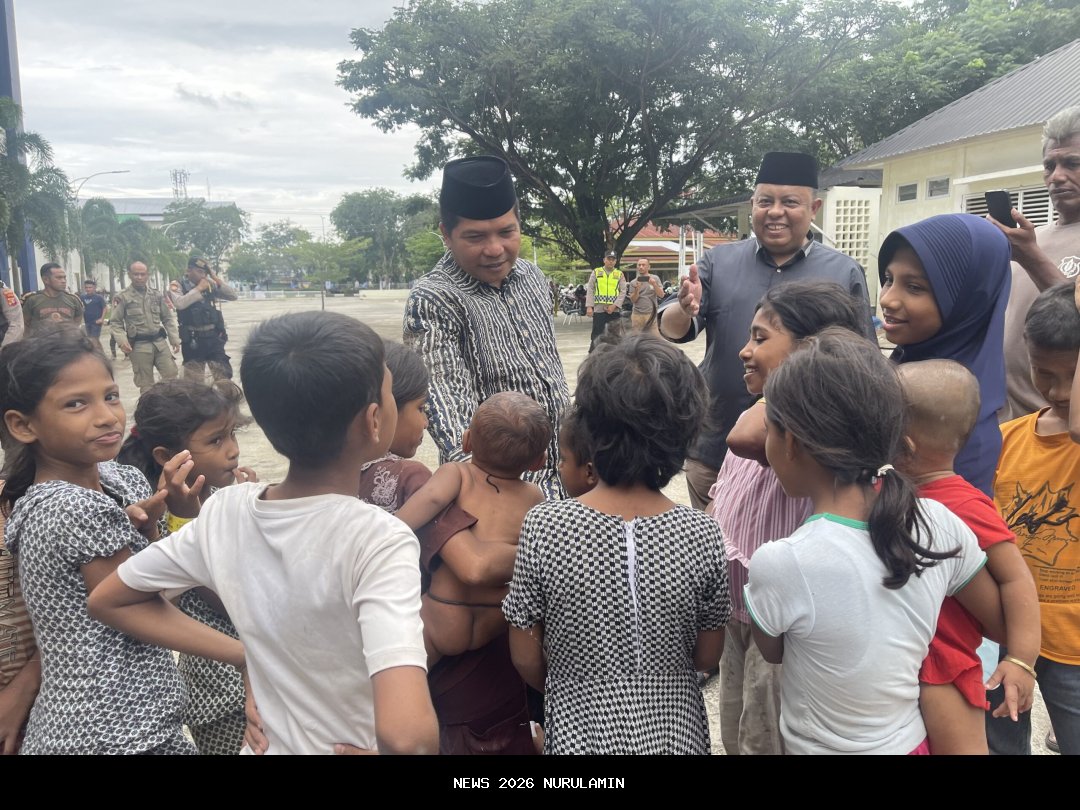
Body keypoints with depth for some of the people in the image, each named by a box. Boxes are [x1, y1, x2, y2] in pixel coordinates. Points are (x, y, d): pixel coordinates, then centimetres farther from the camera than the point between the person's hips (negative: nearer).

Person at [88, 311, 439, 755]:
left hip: (276, 745, 4)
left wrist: (243, 653, -1)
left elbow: (108, 600, 4)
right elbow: (406, 734, -40)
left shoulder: (225, 511, -12)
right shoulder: (379, 539, -30)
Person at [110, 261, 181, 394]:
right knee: (145, 383, 3)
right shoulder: (122, 297, -3)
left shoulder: (157, 295, 10)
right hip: (139, 345, -4)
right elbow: (115, 323, -4)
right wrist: (122, 341, -19)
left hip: (160, 342, 4)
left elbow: (168, 318, 15)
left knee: (171, 375, 2)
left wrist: (175, 339, 8)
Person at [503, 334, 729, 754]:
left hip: (580, 731, -1)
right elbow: (706, 657, -5)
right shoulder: (702, 534, -19)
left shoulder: (543, 526, -22)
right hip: (677, 731, 2)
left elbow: (526, 661, -11)